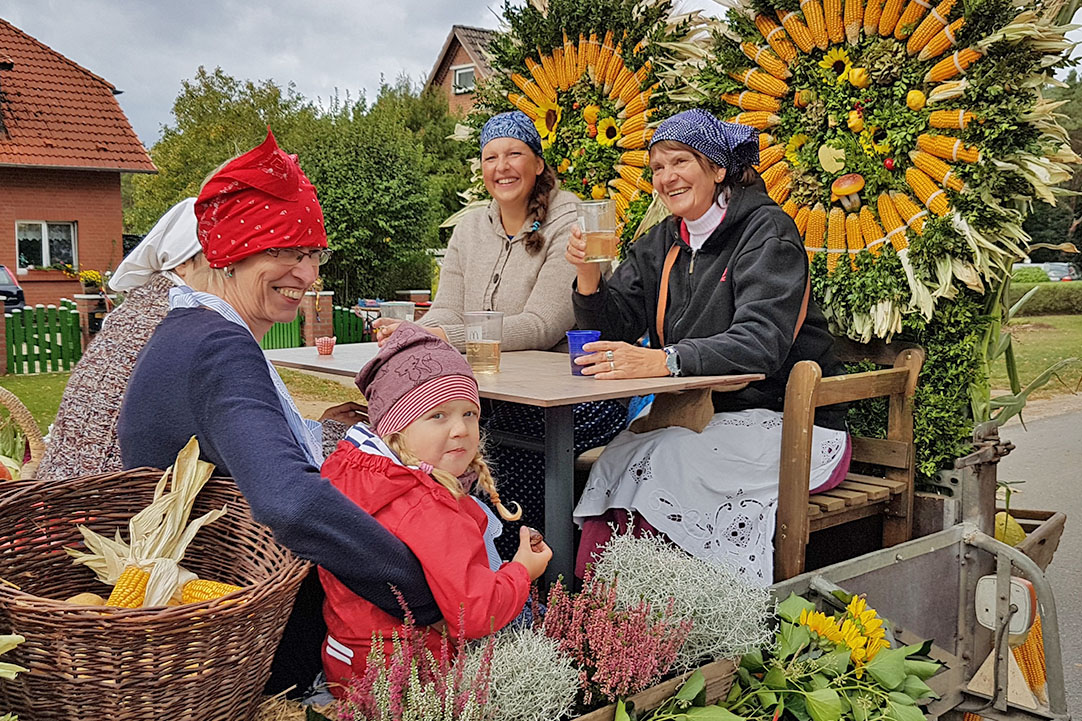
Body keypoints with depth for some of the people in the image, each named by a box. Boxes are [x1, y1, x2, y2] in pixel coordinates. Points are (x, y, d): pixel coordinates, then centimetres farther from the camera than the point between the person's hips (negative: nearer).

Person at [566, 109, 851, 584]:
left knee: (652, 464, -29)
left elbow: (762, 341, -24)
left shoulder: (767, 230, -9)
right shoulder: (662, 242, 13)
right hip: (704, 417, 6)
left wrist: (664, 361, -37)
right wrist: (589, 276, -11)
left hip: (791, 429, -5)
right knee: (615, 461, -23)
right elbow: (616, 326, 9)